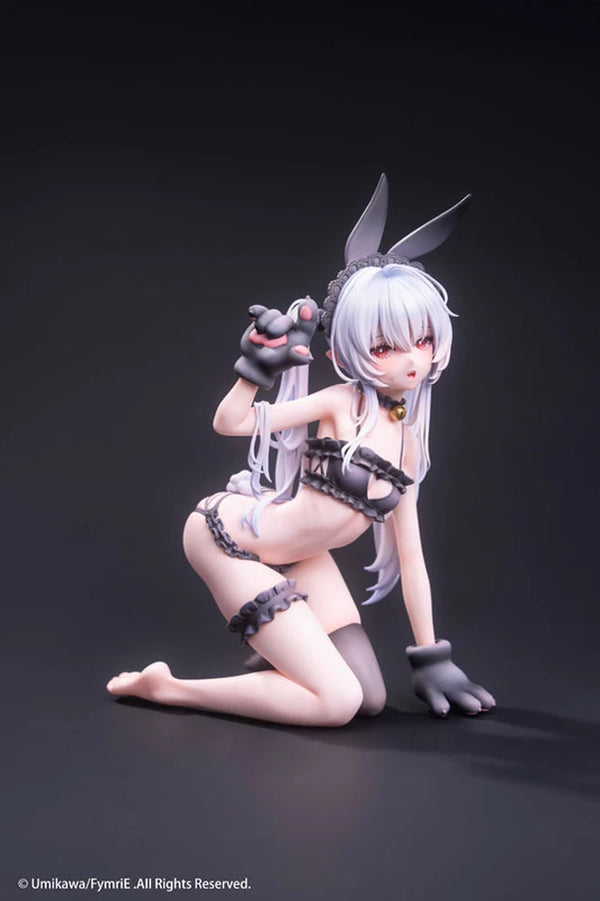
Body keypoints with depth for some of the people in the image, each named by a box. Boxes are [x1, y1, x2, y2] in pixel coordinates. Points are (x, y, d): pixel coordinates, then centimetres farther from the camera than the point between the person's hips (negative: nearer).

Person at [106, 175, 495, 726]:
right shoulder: (340, 402, -13)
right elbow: (231, 422, -17)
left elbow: (409, 554, 9)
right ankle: (164, 686, -7)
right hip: (229, 536, -7)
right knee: (336, 702, -16)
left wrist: (430, 655, 12)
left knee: (370, 698, -2)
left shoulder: (409, 436, 4)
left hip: (297, 557, 7)